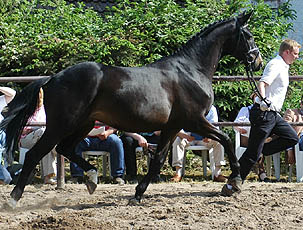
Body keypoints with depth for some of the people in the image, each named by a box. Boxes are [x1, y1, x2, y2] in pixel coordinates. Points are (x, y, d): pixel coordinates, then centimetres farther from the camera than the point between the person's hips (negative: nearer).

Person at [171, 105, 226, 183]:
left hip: (204, 138, 1)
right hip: (189, 136, -1)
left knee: (218, 142, -28)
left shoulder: (211, 109, -7)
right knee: (177, 141, -32)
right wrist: (184, 136, -40)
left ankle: (217, 174, -24)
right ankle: (178, 174, -32)